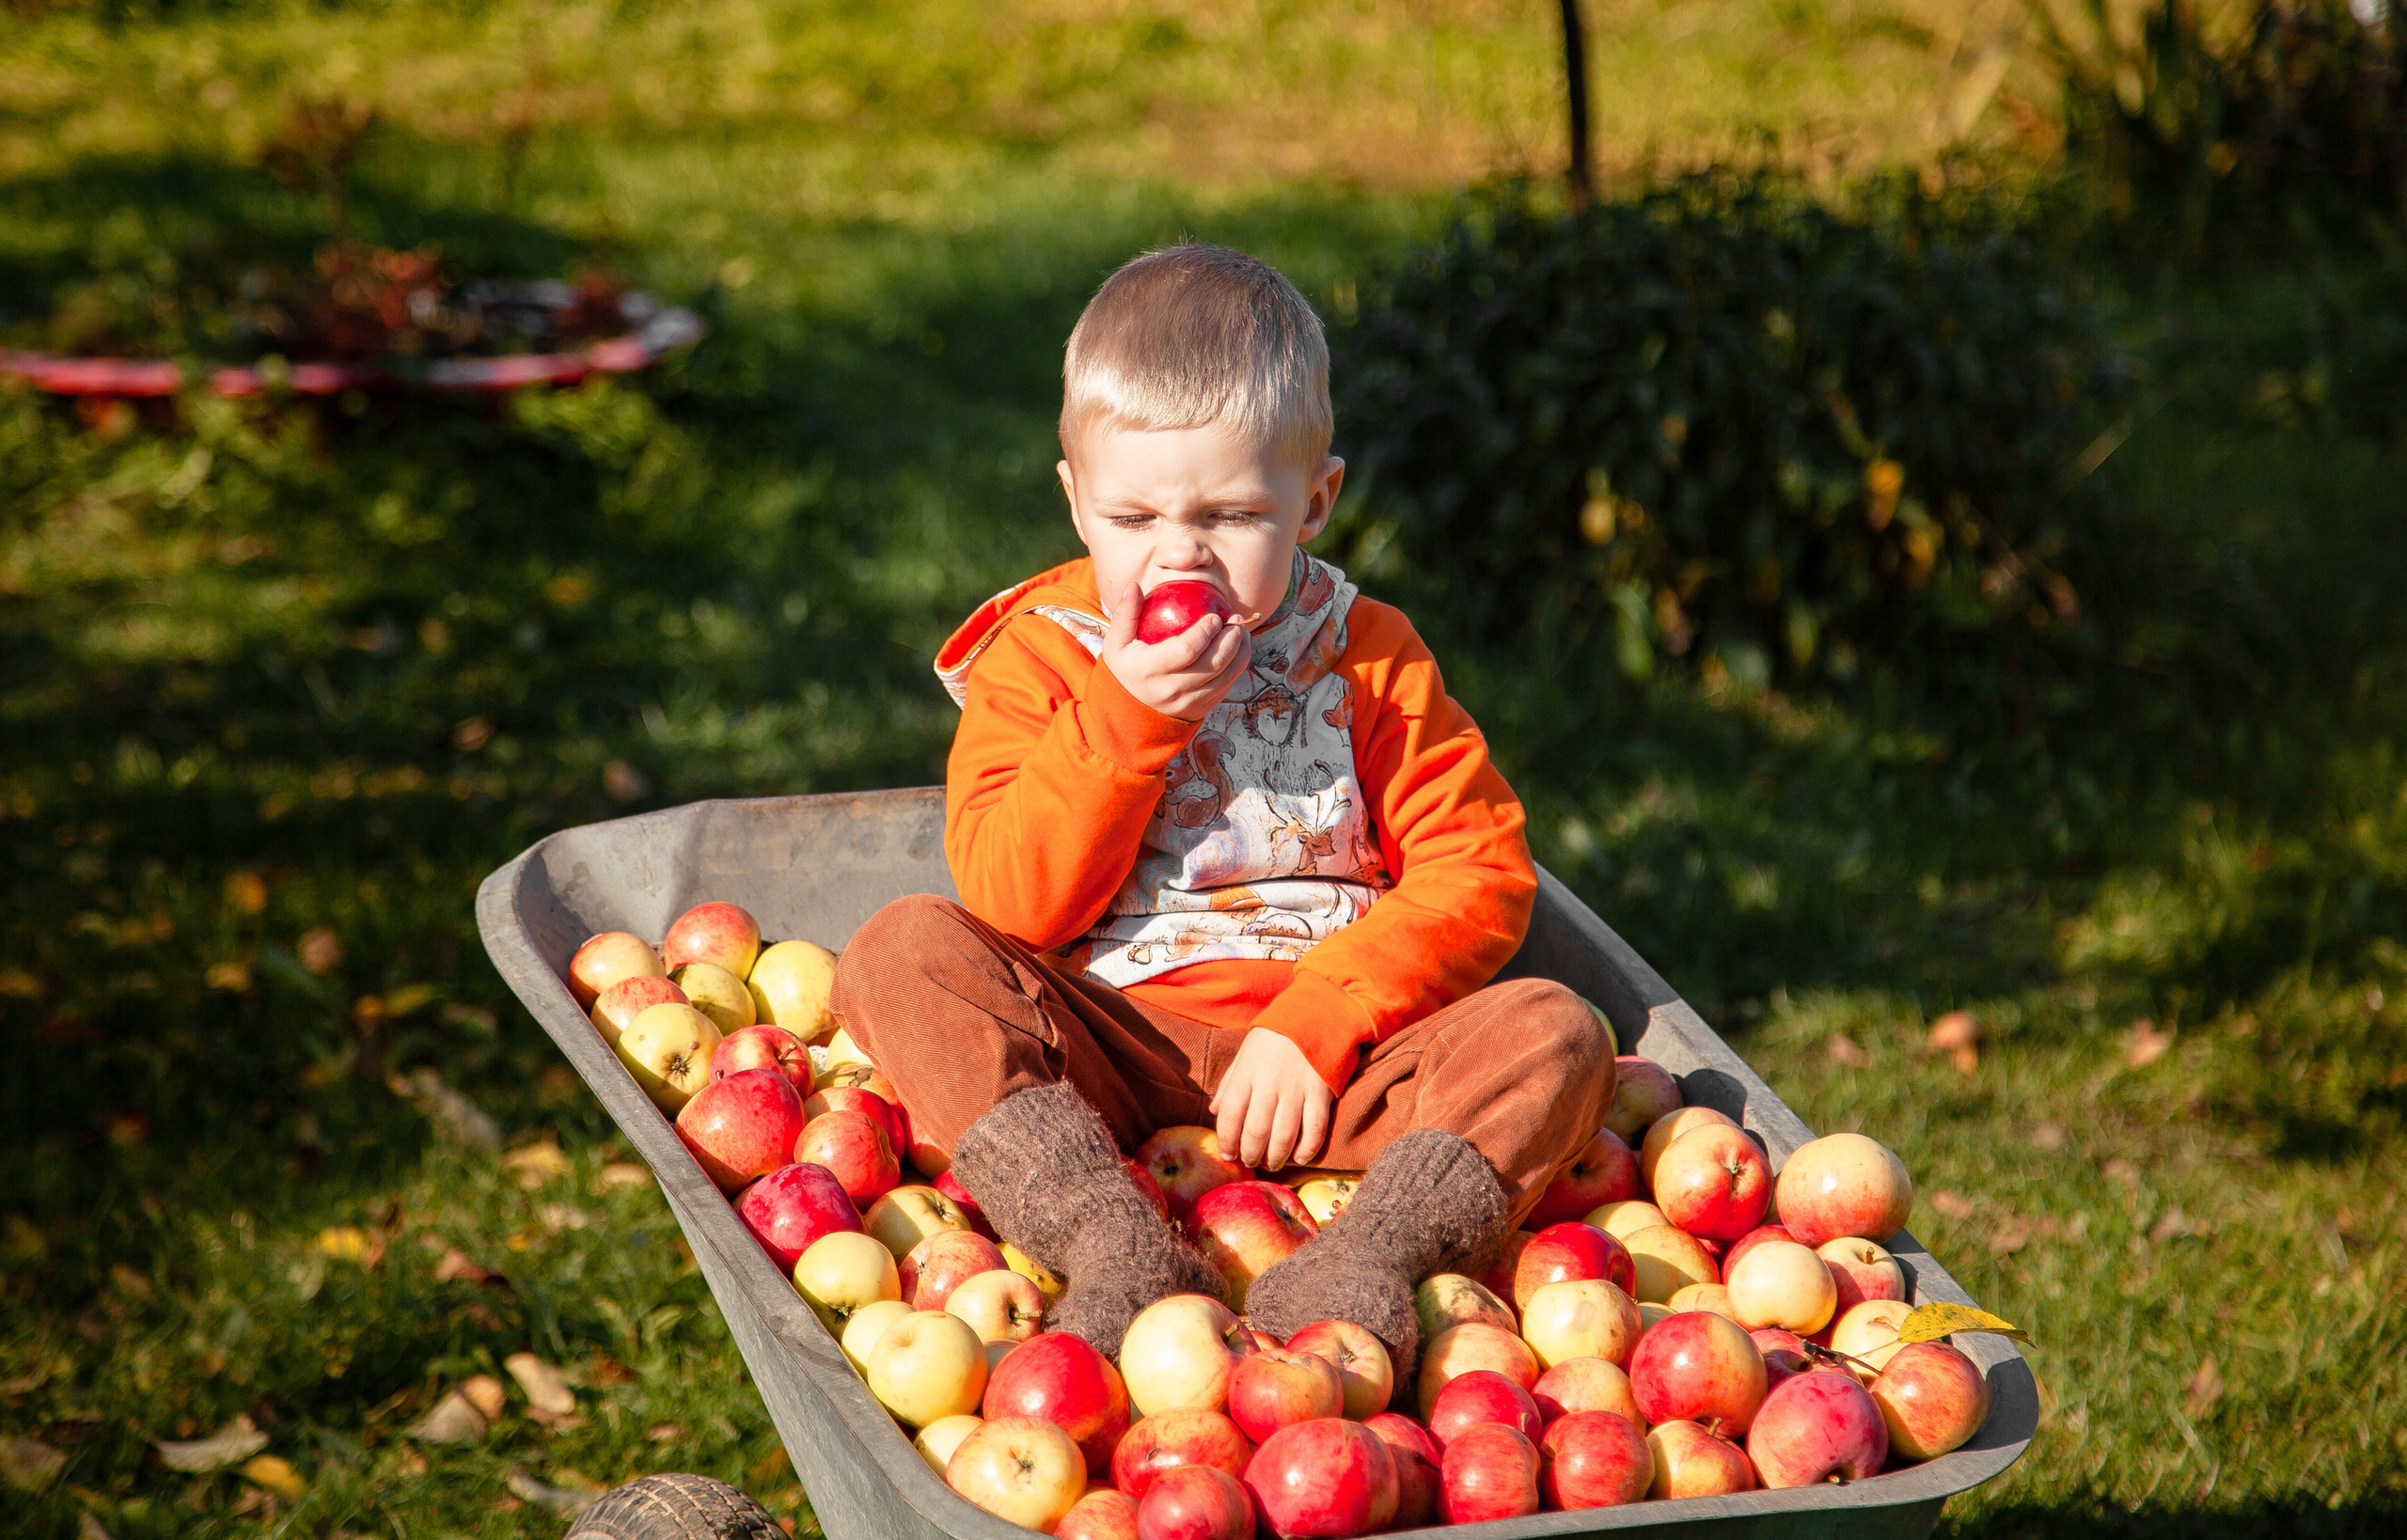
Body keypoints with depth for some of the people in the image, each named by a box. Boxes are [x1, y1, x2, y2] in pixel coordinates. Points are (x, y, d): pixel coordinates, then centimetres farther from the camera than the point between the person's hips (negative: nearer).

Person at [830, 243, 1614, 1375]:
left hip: (1320, 1056, 1)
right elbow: (1013, 906, -8)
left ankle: (1371, 1252, -43)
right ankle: (1115, 1250, -41)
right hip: (1103, 1057, 0)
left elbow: (1480, 873, -1)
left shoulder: (1366, 656, 5)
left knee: (1555, 1032, -21)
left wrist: (1316, 1023, -14)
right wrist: (1125, 718, -18)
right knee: (901, 954, -25)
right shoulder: (1037, 658, 3)